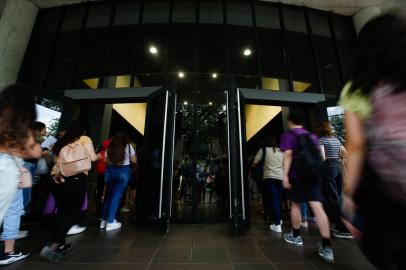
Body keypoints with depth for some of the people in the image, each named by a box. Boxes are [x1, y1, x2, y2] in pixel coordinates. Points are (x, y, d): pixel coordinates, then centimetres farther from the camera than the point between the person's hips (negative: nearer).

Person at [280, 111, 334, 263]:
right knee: (317, 207, -1)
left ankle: (296, 237, 26)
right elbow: (319, 156, 19)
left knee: (295, 204, 11)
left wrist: (285, 175, -17)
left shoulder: (288, 135, -3)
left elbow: (288, 155, -15)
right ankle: (326, 247, -3)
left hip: (297, 175, -4)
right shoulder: (312, 136, 15)